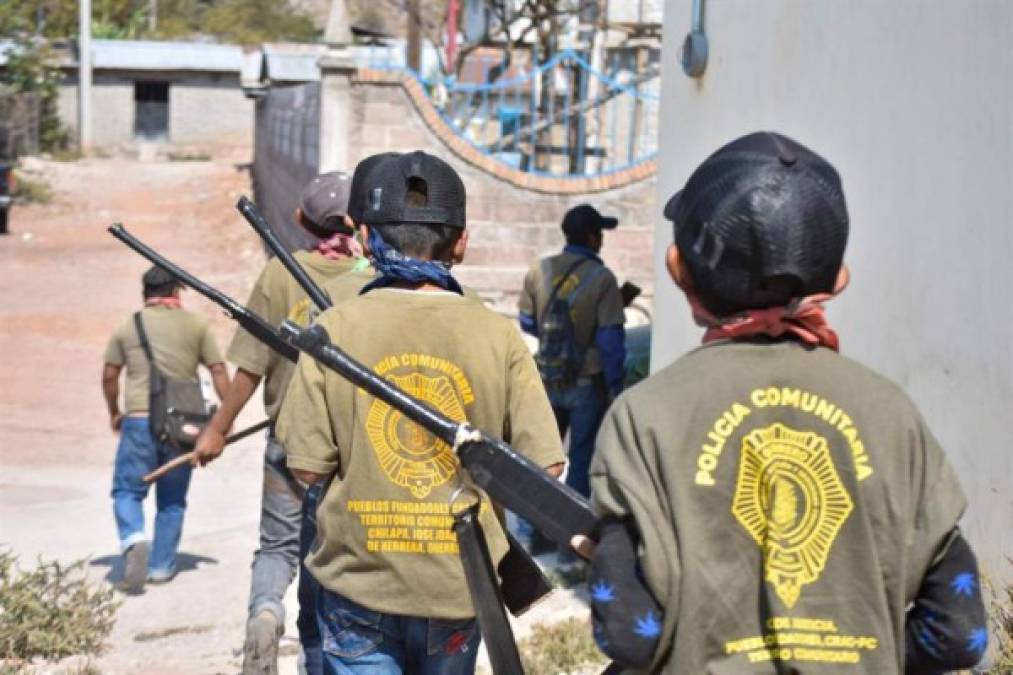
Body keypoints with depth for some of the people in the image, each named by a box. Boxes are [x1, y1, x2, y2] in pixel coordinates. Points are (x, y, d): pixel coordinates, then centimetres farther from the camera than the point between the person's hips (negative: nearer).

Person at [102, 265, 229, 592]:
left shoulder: (128, 326, 7)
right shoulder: (196, 325, 6)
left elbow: (109, 375, 9)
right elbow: (218, 371, 1)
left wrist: (114, 412, 23)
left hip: (140, 419, -1)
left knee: (127, 489, 7)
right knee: (172, 499, 13)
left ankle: (133, 539, -20)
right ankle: (162, 566, 14)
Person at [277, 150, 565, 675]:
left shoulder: (334, 329, -10)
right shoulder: (497, 335, -8)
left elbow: (308, 466, -9)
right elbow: (544, 466, -8)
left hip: (360, 583, -1)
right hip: (458, 587, 2)